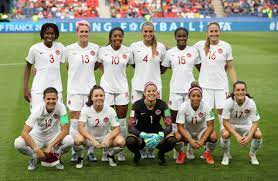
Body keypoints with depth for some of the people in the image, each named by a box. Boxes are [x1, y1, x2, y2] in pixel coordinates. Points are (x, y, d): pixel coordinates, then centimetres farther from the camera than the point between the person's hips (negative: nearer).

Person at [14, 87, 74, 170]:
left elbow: (65, 130, -22)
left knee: (69, 140, -31)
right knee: (18, 143, -28)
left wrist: (50, 146, -30)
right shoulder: (38, 110, -24)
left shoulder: (61, 107, -22)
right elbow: (24, 132, -27)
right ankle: (35, 158, 3)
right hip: (38, 137, 0)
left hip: (54, 137, 0)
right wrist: (36, 149, -39)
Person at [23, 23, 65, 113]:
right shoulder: (35, 48, -3)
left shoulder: (60, 47, 4)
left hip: (56, 89, 3)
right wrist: (25, 89, 2)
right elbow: (28, 68, 6)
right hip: (38, 90, -3)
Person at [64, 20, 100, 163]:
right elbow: (67, 66, 8)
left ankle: (90, 151, 13)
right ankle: (74, 152, 7)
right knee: (75, 121, -1)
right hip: (74, 90, -2)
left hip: (90, 89, 2)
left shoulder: (95, 48, 4)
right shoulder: (69, 49, -3)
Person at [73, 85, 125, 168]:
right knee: (78, 140, -36)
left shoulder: (110, 110, -13)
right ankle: (80, 158, -1)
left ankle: (111, 155, 7)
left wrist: (108, 138, -35)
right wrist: (93, 140, -42)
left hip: (105, 137, 1)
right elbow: (80, 127, -27)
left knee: (121, 141, -29)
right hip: (89, 137, -1)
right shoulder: (86, 109, -16)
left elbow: (117, 129, -14)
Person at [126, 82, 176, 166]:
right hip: (141, 134, -1)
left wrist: (160, 135, -37)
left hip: (156, 133, 1)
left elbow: (169, 126, -15)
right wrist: (143, 135, -39)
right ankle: (137, 154, 3)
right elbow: (131, 127, -20)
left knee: (172, 141, -29)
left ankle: (161, 154, 6)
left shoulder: (162, 105, -12)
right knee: (130, 141, -35)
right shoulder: (137, 105, -16)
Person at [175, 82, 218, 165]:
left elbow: (210, 126, -19)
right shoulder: (183, 107, -22)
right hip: (187, 131, -1)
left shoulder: (206, 107, -21)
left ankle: (207, 153, 3)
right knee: (177, 136, -34)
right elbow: (180, 127, -22)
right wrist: (191, 141, -34)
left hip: (201, 131, 1)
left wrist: (202, 140, -33)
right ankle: (181, 154, 0)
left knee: (214, 136, -31)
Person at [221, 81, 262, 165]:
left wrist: (249, 137, -35)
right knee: (225, 134, -33)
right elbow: (225, 122, -25)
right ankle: (226, 155, -3)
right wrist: (237, 136, -36)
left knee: (258, 135, -24)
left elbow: (255, 122, -19)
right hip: (230, 124, -2)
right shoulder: (229, 102, -29)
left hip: (245, 124, 2)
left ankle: (252, 155, 7)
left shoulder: (251, 103, -26)